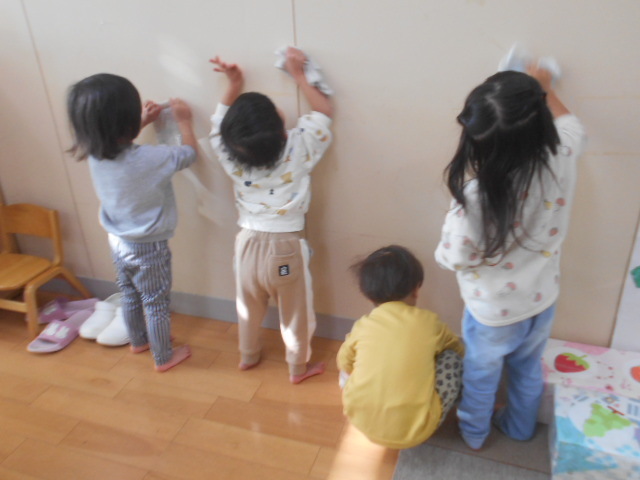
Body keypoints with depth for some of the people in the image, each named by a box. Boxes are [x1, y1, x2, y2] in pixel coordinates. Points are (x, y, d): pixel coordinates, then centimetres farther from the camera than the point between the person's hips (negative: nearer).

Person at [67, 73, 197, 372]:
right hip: (148, 248, -6)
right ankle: (164, 357, 34)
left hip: (118, 241, 7)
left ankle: (138, 341, 51)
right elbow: (189, 153, -13)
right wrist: (183, 121, 2)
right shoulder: (150, 158, -32)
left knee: (130, 295, 27)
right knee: (156, 304, 14)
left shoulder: (94, 154, -13)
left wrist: (142, 122, 12)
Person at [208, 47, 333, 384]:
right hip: (285, 246, -3)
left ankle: (248, 356, 47)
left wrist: (233, 87, -3)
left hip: (249, 242, 3)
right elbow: (324, 112, -6)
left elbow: (219, 124, 8)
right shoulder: (297, 150, -20)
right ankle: (299, 367, 35)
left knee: (249, 306, 25)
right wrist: (298, 75, -3)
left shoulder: (231, 156, -12)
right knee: (294, 311, 17)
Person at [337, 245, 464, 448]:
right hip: (415, 429, -2)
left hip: (361, 421, 2)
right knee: (452, 357, 12)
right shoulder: (428, 322, -3)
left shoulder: (362, 326, -1)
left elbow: (344, 363, 17)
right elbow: (459, 349, 17)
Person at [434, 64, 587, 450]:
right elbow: (572, 125, 3)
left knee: (481, 377, 25)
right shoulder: (561, 158, -23)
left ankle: (474, 433, 51)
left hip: (493, 313, -4)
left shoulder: (476, 196, -38)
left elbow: (454, 258, -21)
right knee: (528, 371, 31)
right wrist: (545, 89, 17)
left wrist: (459, 212, -6)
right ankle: (520, 428, 57)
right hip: (542, 302, 5)